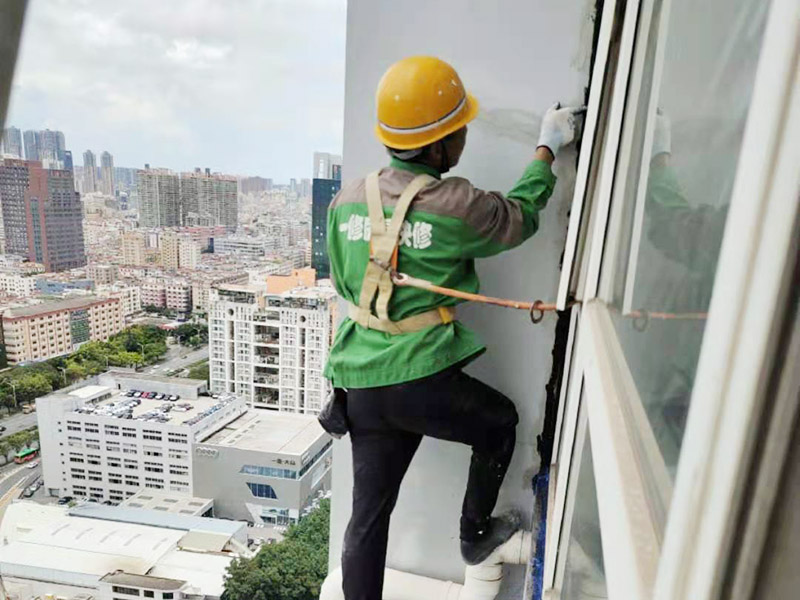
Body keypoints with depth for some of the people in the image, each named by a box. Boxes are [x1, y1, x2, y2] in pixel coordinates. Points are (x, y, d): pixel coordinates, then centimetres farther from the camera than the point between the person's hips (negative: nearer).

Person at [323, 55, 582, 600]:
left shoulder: (347, 199, 2)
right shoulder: (457, 206, -13)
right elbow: (521, 217, 7)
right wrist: (547, 150, 20)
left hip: (361, 386, 5)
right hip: (423, 381, -5)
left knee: (368, 515, 18)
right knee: (501, 422, 27)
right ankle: (476, 535, 44)